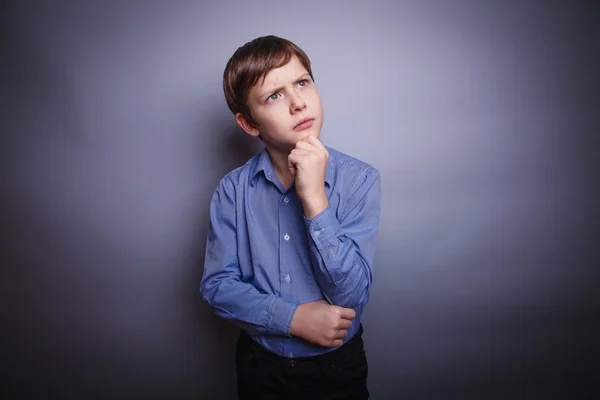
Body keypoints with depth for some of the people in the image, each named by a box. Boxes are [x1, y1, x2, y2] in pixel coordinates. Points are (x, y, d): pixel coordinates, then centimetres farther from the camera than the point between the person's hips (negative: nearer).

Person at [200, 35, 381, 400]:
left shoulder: (360, 180, -17)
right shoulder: (233, 190, -12)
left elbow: (351, 295, -21)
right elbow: (217, 285, -9)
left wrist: (314, 197, -30)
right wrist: (294, 318, -21)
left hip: (337, 367, -1)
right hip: (260, 363, 1)